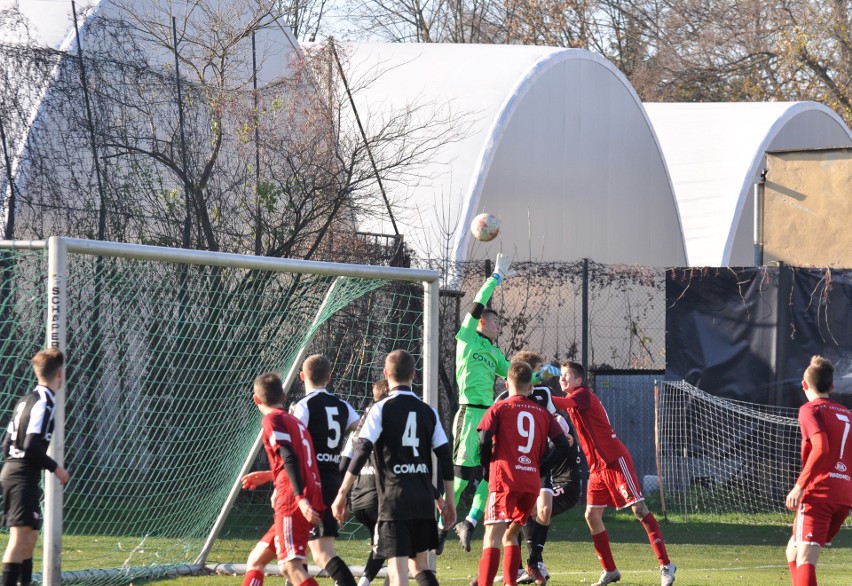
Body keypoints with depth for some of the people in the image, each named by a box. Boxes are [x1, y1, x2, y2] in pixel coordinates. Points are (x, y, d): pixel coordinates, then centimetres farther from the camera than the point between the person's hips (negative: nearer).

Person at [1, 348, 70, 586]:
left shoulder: (25, 400, 16)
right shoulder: (44, 402, -12)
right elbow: (32, 445, -20)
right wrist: (55, 468, -10)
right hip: (24, 477, -10)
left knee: (30, 536, 16)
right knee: (20, 535, -14)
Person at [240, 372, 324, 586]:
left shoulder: (272, 420, -4)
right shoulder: (295, 421, 23)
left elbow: (290, 458, -17)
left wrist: (301, 498, -24)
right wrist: (267, 476, 45)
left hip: (293, 503, -9)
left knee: (290, 567, -18)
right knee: (256, 560, 17)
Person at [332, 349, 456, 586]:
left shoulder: (381, 409, -4)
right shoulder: (428, 412, 9)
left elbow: (362, 451, -11)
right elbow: (446, 458, 8)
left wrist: (342, 493, -7)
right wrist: (449, 501, 16)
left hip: (394, 498, -4)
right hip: (424, 500, 4)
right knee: (420, 562, 17)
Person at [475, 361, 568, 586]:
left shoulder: (499, 408, 3)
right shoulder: (542, 412, 14)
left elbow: (484, 441, -9)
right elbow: (563, 445, 8)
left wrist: (486, 467, 7)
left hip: (504, 481, -4)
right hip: (532, 483, 4)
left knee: (492, 537, -12)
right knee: (510, 535, 21)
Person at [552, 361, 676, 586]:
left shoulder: (584, 395, -13)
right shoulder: (573, 400, 15)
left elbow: (563, 404, -30)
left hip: (615, 461, -9)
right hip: (597, 467, 9)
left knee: (639, 509, -11)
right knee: (592, 515, 3)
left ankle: (665, 565, -12)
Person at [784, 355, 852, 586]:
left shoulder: (810, 410, -2)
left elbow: (821, 448, -18)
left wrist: (799, 486, -16)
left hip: (818, 493, -7)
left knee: (804, 559, -15)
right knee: (794, 551, 21)